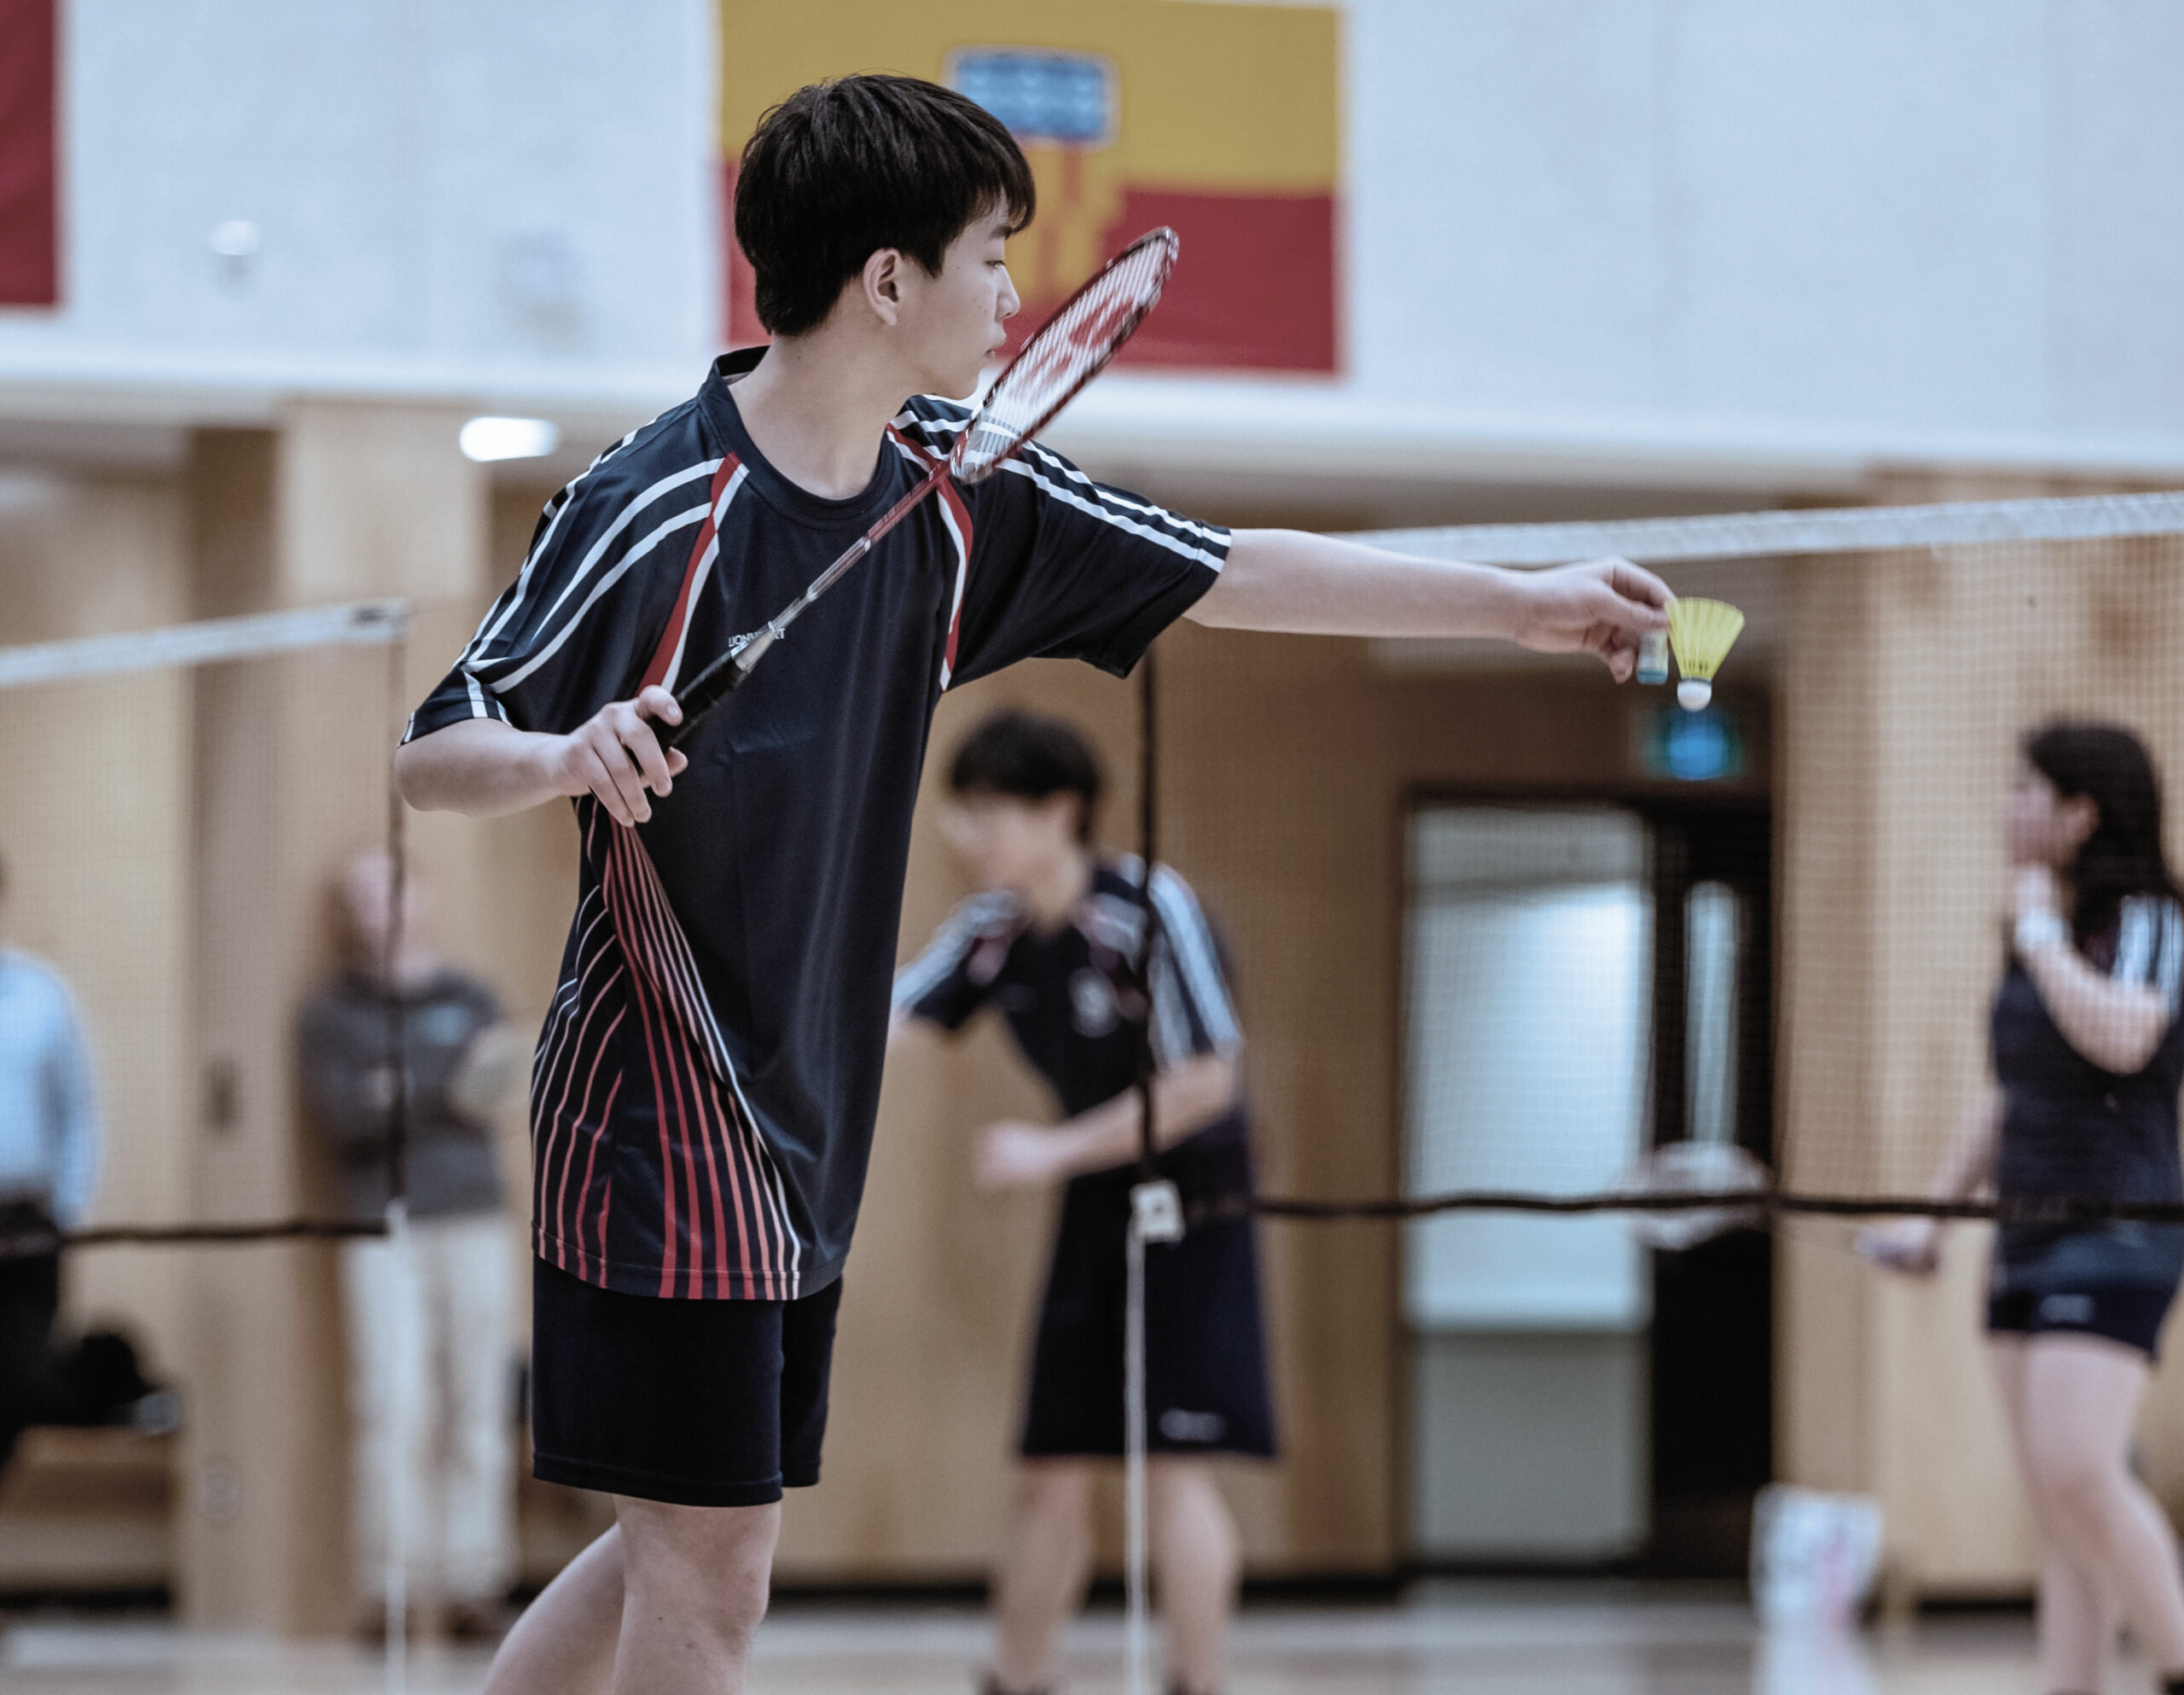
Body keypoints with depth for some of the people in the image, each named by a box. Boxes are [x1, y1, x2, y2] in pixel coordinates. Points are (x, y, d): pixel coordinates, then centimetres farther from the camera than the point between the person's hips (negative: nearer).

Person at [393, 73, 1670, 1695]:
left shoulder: (957, 495, 4)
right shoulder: (655, 507, -17)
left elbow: (1230, 571, 12)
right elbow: (432, 753, -15)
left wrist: (1529, 601, 12)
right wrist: (566, 755, -37)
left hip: (803, 1132, 8)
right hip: (658, 1122, -8)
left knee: (692, 1548, 13)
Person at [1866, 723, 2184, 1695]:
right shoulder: (2037, 942, 16)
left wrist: (2042, 936, -14)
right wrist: (1934, 1215, 17)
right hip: (2027, 1245, 8)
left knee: (2075, 1471, -21)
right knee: (2058, 1506, 3)